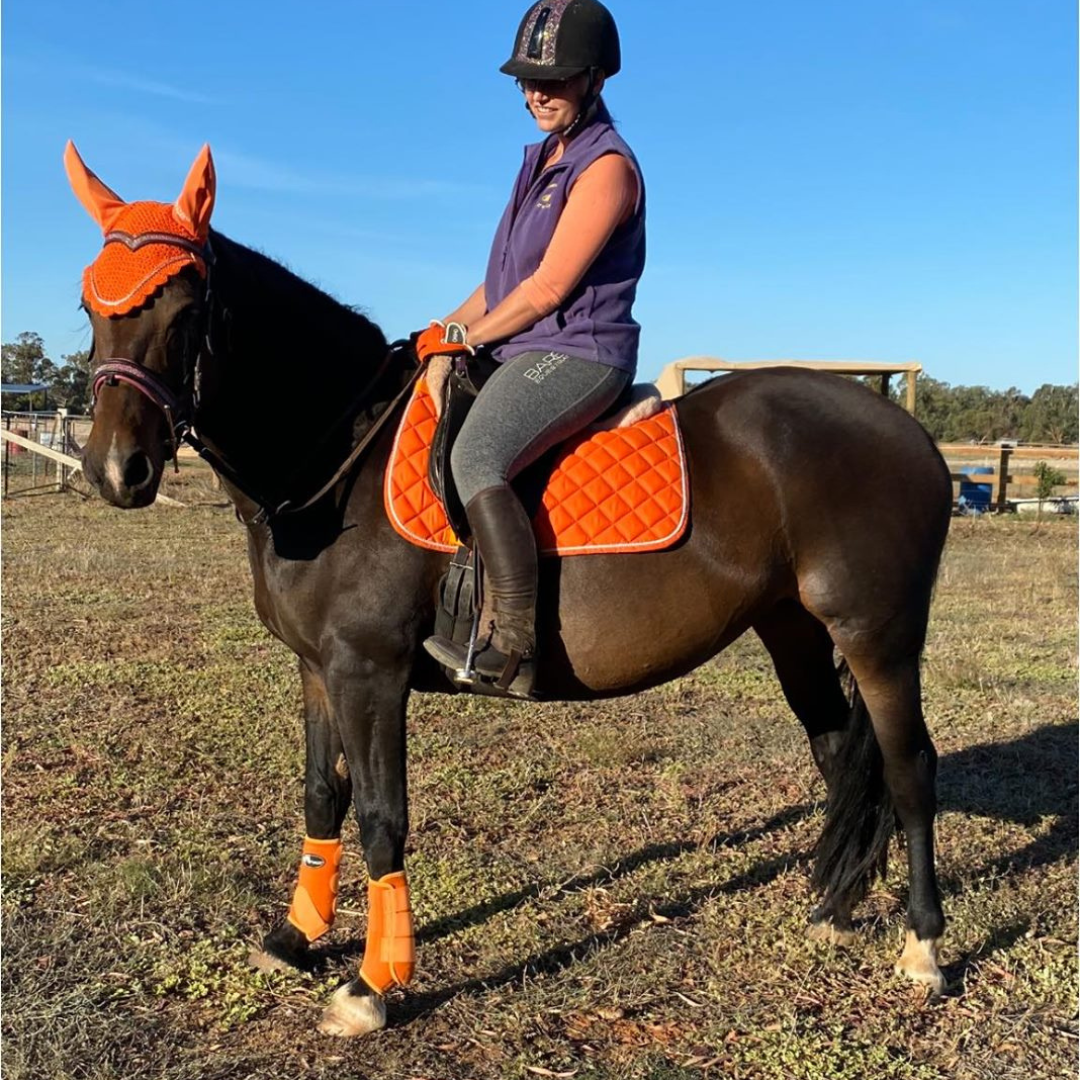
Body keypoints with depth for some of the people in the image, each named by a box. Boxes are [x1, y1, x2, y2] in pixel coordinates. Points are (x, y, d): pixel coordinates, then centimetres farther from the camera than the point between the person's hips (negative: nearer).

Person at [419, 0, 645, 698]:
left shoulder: (606, 166, -10)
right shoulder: (542, 161, 19)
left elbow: (546, 288, -16)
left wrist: (465, 336, -7)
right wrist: (448, 332, 6)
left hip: (576, 355, -10)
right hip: (527, 353, 11)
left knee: (474, 458, -32)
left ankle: (512, 648, -33)